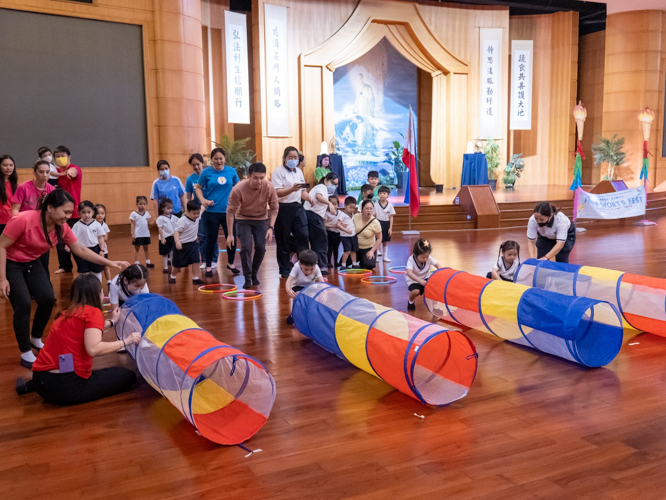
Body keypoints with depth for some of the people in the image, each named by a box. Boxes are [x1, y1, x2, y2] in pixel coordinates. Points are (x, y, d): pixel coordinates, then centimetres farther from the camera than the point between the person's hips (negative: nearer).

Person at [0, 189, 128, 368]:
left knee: (48, 299, -4)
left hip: (32, 263, 6)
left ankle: (36, 338, 23)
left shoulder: (62, 227, -13)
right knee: (23, 304, -16)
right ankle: (25, 353, 0)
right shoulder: (24, 220, -32)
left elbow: (81, 250, -2)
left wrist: (109, 263, -7)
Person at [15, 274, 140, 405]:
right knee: (128, 376, 4)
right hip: (67, 385, -8)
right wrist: (124, 342, -11)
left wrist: (112, 322, 40)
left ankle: (30, 385, 19)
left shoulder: (67, 312, 14)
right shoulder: (93, 312, -9)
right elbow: (93, 349, -21)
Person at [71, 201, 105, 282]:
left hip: (95, 249, 0)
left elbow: (101, 238, 2)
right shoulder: (77, 226, -4)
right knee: (84, 273, 8)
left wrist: (102, 250, -1)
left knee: (97, 271, 13)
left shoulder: (97, 224, -3)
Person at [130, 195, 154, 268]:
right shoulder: (134, 214, -7)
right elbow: (132, 225, -6)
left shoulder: (146, 213, 4)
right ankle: (136, 263, 10)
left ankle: (148, 262, 21)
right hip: (137, 235, -4)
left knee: (146, 248, 14)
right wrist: (132, 234, -10)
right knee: (137, 249, 6)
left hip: (146, 234, 4)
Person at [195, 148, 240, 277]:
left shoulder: (231, 171, 2)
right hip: (212, 211, -2)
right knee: (211, 239, 7)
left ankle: (231, 263, 27)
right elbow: (198, 188, 3)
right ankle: (208, 266, 21)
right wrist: (203, 200, -13)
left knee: (231, 238, 6)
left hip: (228, 211, 2)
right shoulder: (206, 172, -3)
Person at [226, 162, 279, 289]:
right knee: (246, 247, -15)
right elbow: (230, 211, -19)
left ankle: (254, 274, 16)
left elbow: (274, 208, -8)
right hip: (243, 219, -2)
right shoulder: (238, 189, -28)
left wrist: (271, 227, -16)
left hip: (261, 219, 2)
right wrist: (230, 234, -17)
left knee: (261, 247, -7)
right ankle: (247, 278, -1)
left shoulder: (269, 188, -23)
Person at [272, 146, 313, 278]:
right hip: (283, 208, -6)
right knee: (283, 240, 2)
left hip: (297, 208, 6)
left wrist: (309, 198, 2)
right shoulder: (278, 172, -5)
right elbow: (277, 193, -15)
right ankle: (285, 271, 11)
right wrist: (292, 189, -29)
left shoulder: (299, 172, 17)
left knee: (303, 236, -1)